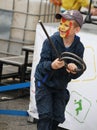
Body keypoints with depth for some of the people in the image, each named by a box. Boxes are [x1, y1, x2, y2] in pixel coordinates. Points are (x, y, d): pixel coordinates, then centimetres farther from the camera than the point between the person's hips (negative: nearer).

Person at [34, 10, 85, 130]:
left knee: (58, 117, 9)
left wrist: (74, 70, -33)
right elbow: (42, 65, -23)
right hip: (44, 83, -4)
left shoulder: (79, 47, -12)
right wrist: (52, 66, -46)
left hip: (60, 86, 4)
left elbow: (77, 74, -9)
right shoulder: (51, 41, -22)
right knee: (45, 115, -10)